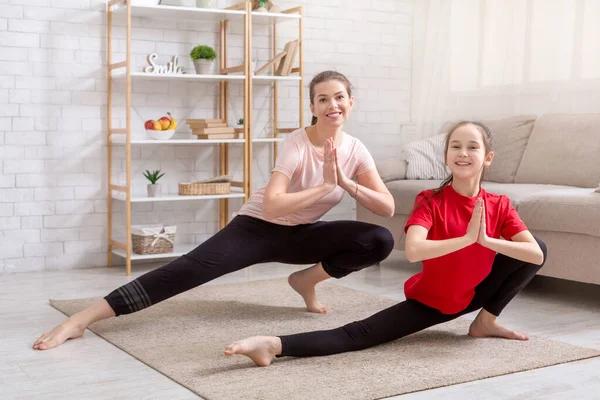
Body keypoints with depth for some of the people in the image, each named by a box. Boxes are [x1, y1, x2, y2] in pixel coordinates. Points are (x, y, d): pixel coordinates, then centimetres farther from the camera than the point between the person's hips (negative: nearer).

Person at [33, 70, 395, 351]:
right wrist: (324, 186, -32)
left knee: (381, 241, -16)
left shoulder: (355, 149, -5)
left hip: (301, 235, 5)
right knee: (190, 269, -27)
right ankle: (80, 320, -30)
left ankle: (308, 280, 4)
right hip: (258, 227, -5)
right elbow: (271, 205, -33)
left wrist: (346, 182, -22)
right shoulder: (298, 143, -21)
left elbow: (388, 208, -7)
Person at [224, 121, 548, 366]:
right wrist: (467, 238, -40)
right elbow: (413, 251, -39)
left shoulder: (499, 205, -10)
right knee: (357, 335, -25)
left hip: (474, 294, 4)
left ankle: (486, 321, 0)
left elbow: (537, 255, -21)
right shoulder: (430, 200, -20)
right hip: (428, 300, -4)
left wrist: (488, 240, -33)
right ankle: (274, 345, -34)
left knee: (539, 248, -10)